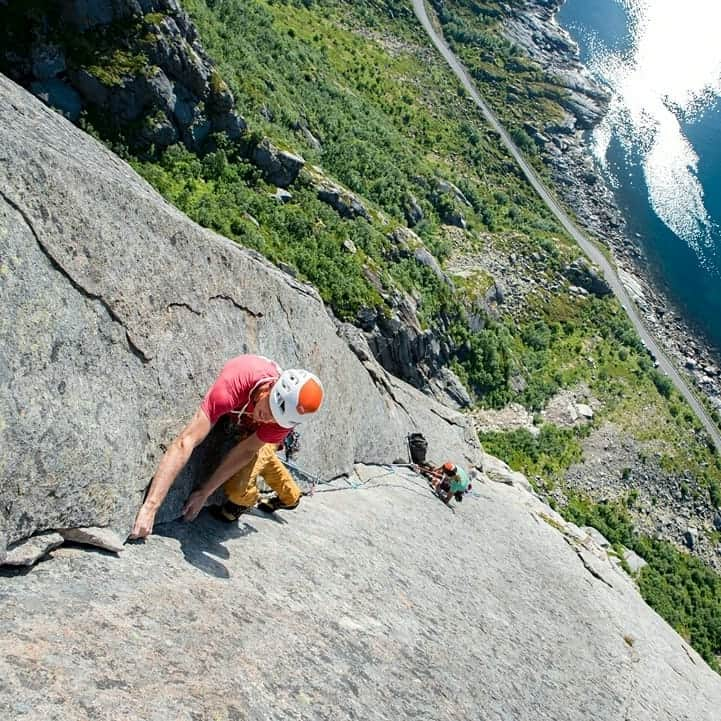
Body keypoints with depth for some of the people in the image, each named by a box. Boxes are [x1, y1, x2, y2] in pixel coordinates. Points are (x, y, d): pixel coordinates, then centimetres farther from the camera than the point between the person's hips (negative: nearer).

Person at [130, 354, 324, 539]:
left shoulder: (289, 413, -40)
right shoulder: (233, 384, -49)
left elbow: (247, 450, -29)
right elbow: (185, 442, -52)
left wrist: (204, 493, -28)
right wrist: (150, 507, -54)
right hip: (233, 416, 1)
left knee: (238, 487, -17)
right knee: (263, 456, 28)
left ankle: (245, 500, 22)